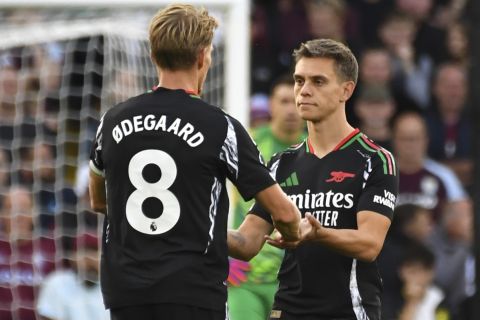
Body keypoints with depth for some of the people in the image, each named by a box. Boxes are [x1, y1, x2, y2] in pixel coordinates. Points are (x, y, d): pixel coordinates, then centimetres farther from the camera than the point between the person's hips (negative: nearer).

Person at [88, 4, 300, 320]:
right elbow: (283, 212, -1)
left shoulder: (114, 121, 7)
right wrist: (293, 235, 21)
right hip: (193, 294, -4)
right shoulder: (220, 127, -6)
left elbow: (98, 201, 24)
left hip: (125, 293, 5)